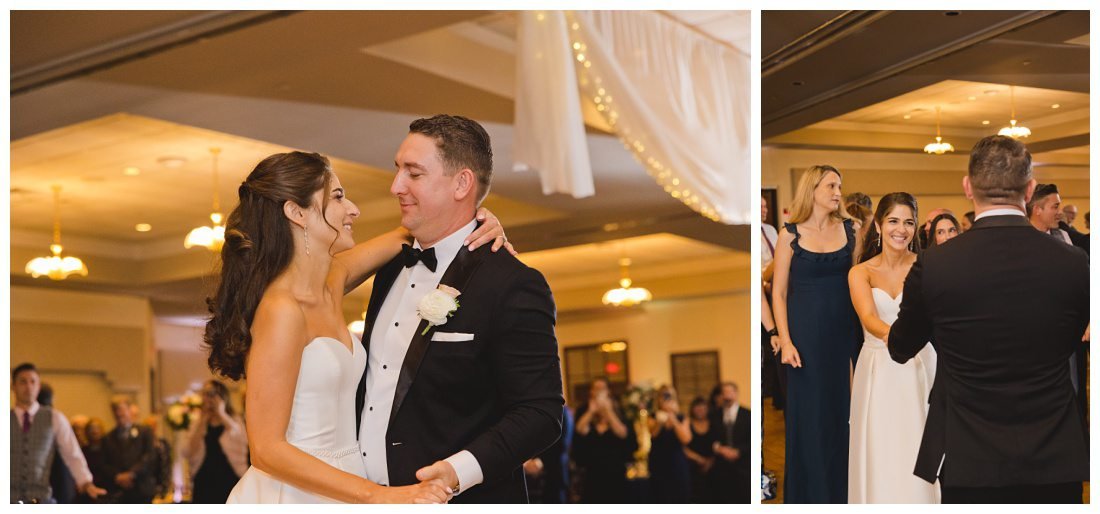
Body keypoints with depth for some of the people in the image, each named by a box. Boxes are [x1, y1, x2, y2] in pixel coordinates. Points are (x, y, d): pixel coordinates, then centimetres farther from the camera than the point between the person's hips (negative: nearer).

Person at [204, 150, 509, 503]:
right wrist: (380, 496, -25)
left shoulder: (334, 280, 4)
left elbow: (410, 233, 21)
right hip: (294, 497, -8)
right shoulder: (282, 310, -19)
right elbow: (266, 449, -22)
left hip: (334, 495, 8)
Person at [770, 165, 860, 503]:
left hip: (845, 329, 2)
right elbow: (779, 292, -2)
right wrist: (785, 340, -10)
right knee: (809, 413, 3)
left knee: (843, 408, 8)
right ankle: (810, 491, 17)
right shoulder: (791, 234, -3)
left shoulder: (849, 228, 4)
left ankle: (842, 487, 22)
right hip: (807, 331, -2)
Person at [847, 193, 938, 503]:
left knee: (917, 456, -5)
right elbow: (869, 319, -18)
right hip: (878, 372, 0)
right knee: (879, 457, 0)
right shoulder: (860, 273, 0)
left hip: (918, 369, 0)